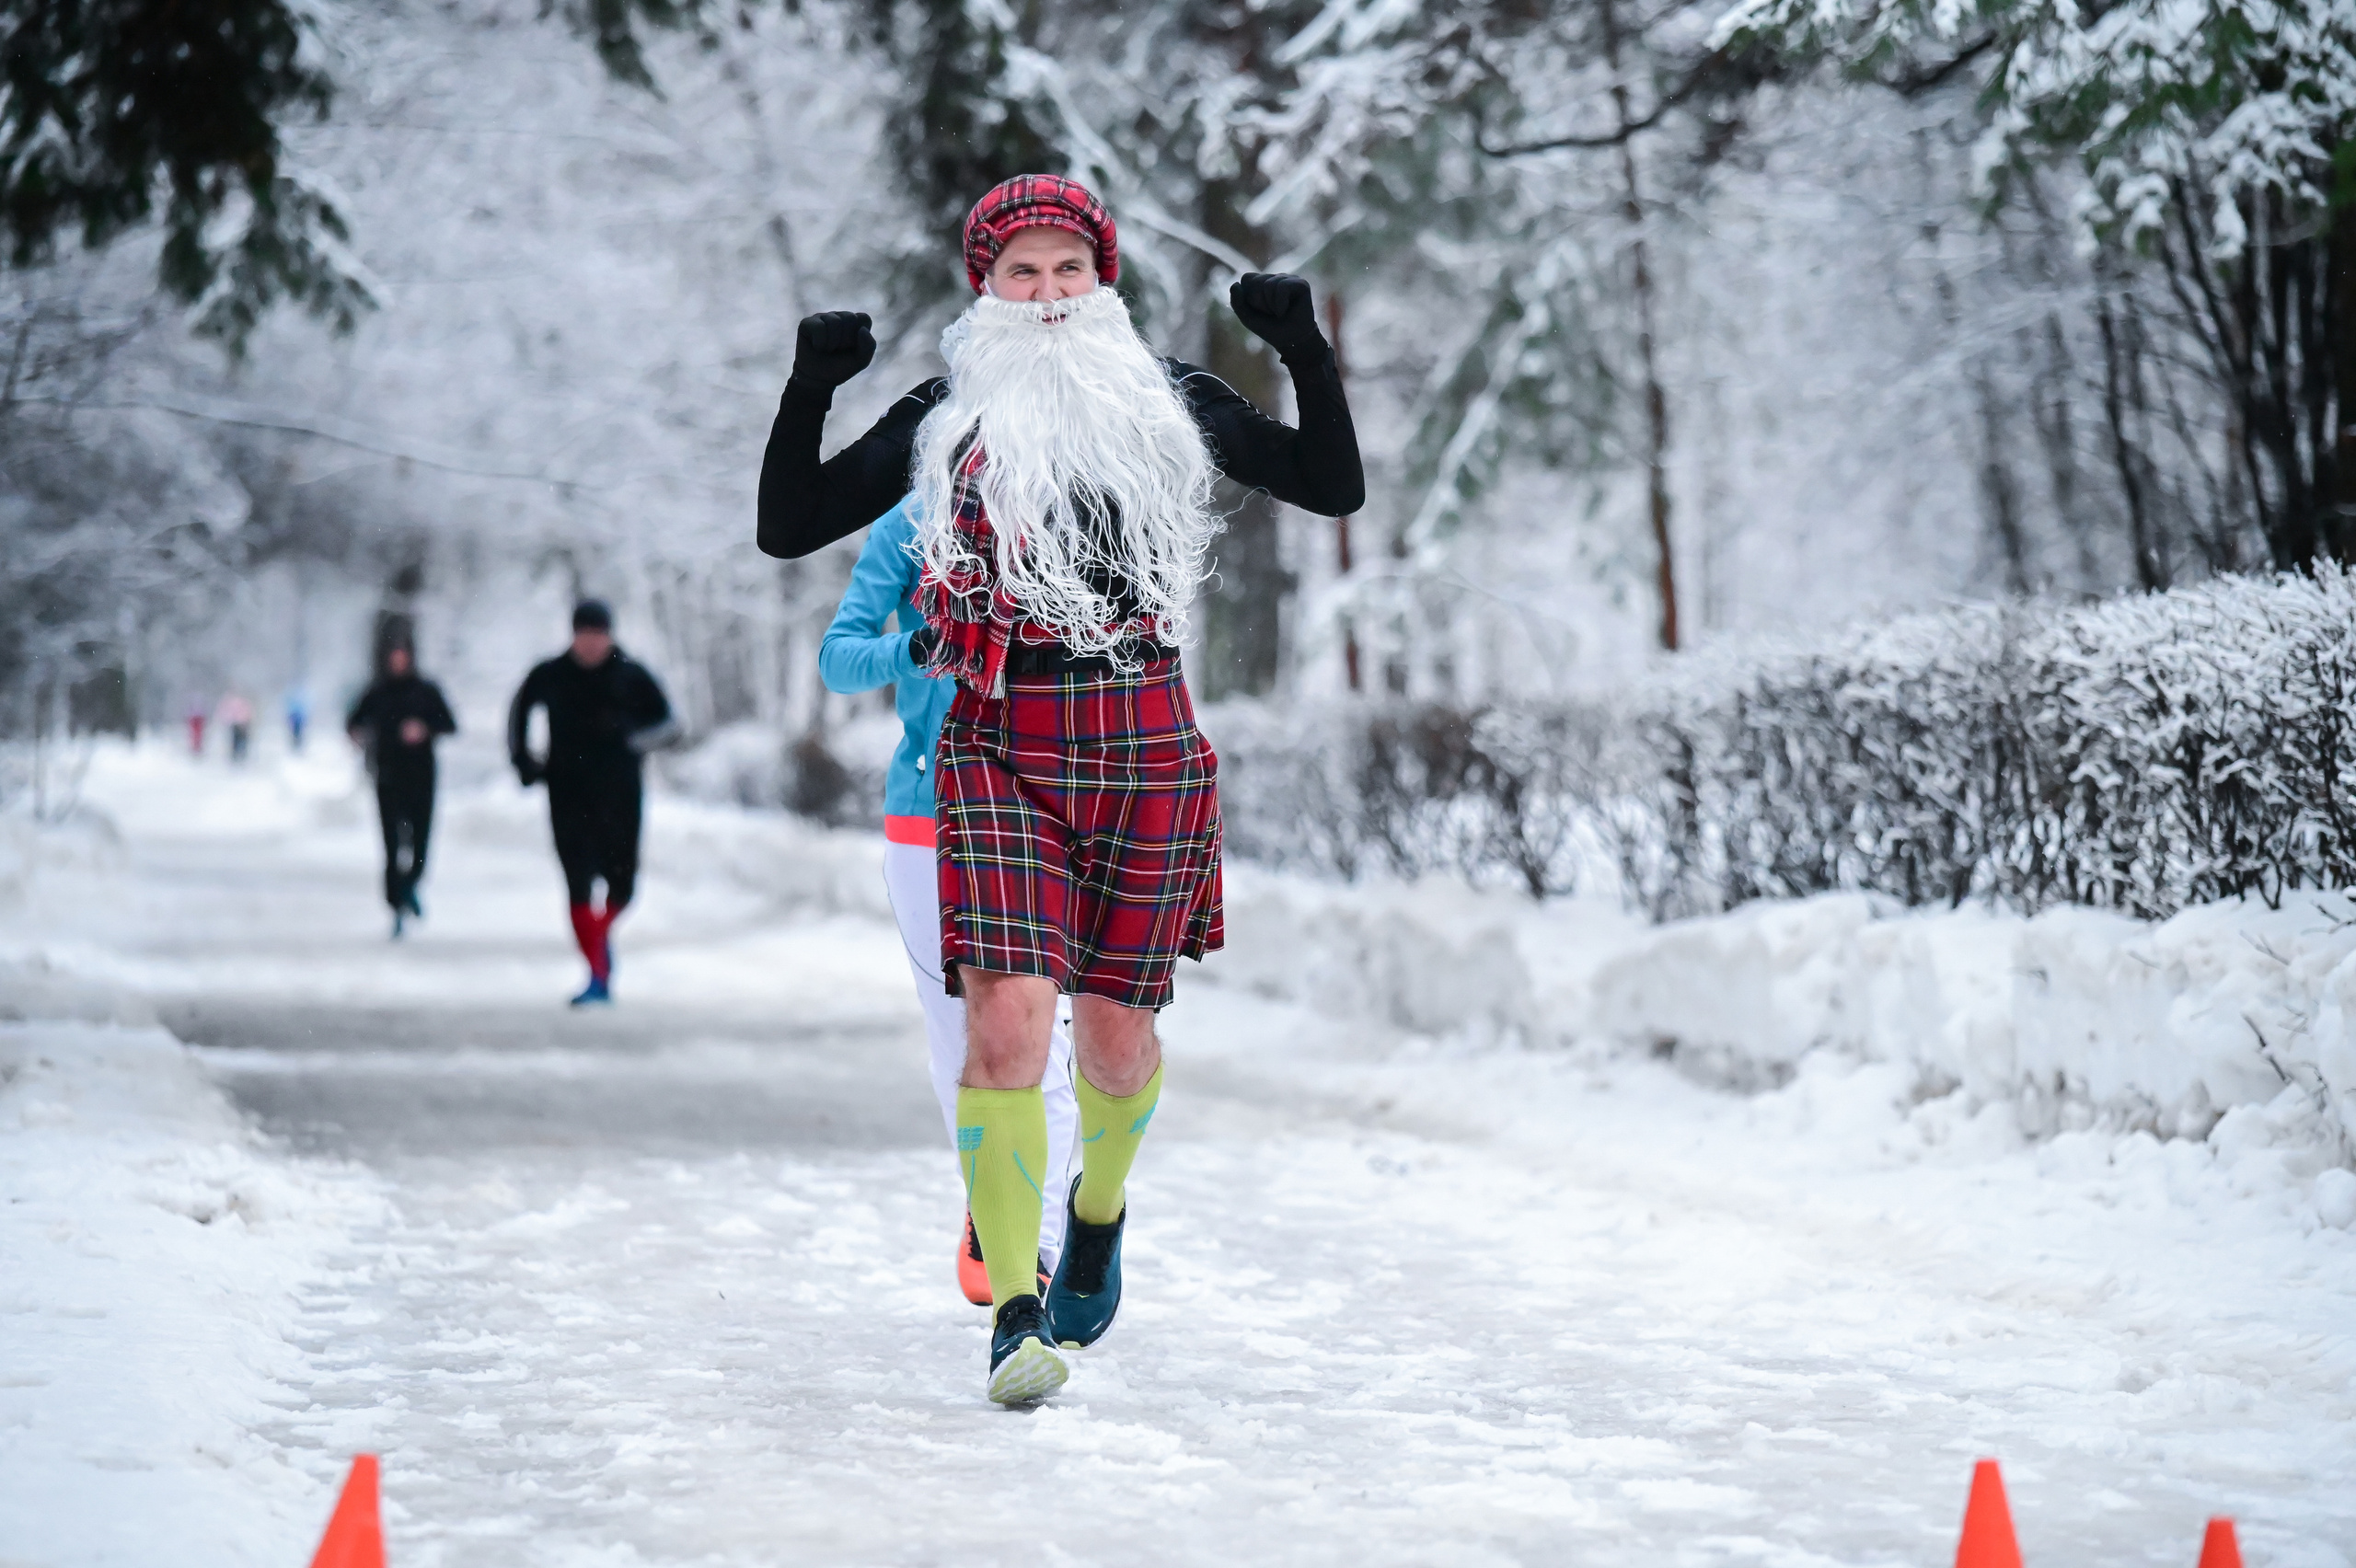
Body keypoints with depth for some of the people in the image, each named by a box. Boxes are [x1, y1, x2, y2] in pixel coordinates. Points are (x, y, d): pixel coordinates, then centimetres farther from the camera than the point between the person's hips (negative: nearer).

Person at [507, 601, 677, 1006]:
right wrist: (523, 760, 13)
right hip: (568, 795, 0)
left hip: (619, 794, 0)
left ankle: (599, 934, 35)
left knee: (621, 883, 2)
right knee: (578, 884, -8)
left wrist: (630, 740, -14)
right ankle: (598, 975, -6)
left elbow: (667, 722, 4)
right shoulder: (549, 676, 3)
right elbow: (519, 710, 22)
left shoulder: (631, 676, -1)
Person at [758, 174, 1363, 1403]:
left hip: (1146, 743, 1)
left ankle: (1100, 1207, 40)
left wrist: (1304, 351, -2)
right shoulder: (948, 417, 7)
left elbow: (1335, 487, 9)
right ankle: (1014, 1311, -12)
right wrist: (810, 390, -7)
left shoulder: (1166, 400, 10)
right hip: (1002, 746, -1)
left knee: (1118, 1030, 8)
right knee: (1008, 1017, -16)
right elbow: (787, 528, 6)